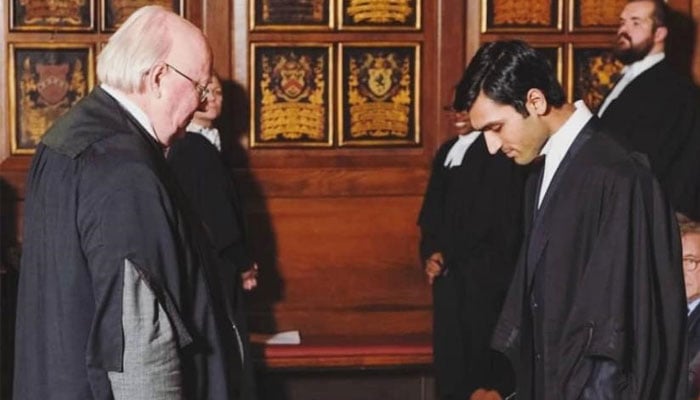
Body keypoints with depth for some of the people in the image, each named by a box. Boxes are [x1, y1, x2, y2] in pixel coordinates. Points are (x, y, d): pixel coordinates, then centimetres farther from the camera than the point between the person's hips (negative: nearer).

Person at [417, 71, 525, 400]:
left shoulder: (499, 153, -8)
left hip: (484, 275, -7)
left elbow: (491, 217, -13)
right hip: (450, 275, 7)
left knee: (481, 356, -6)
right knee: (450, 357, 7)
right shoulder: (447, 152, 15)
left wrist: (447, 255, -9)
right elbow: (432, 213, 16)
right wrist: (431, 253, 0)